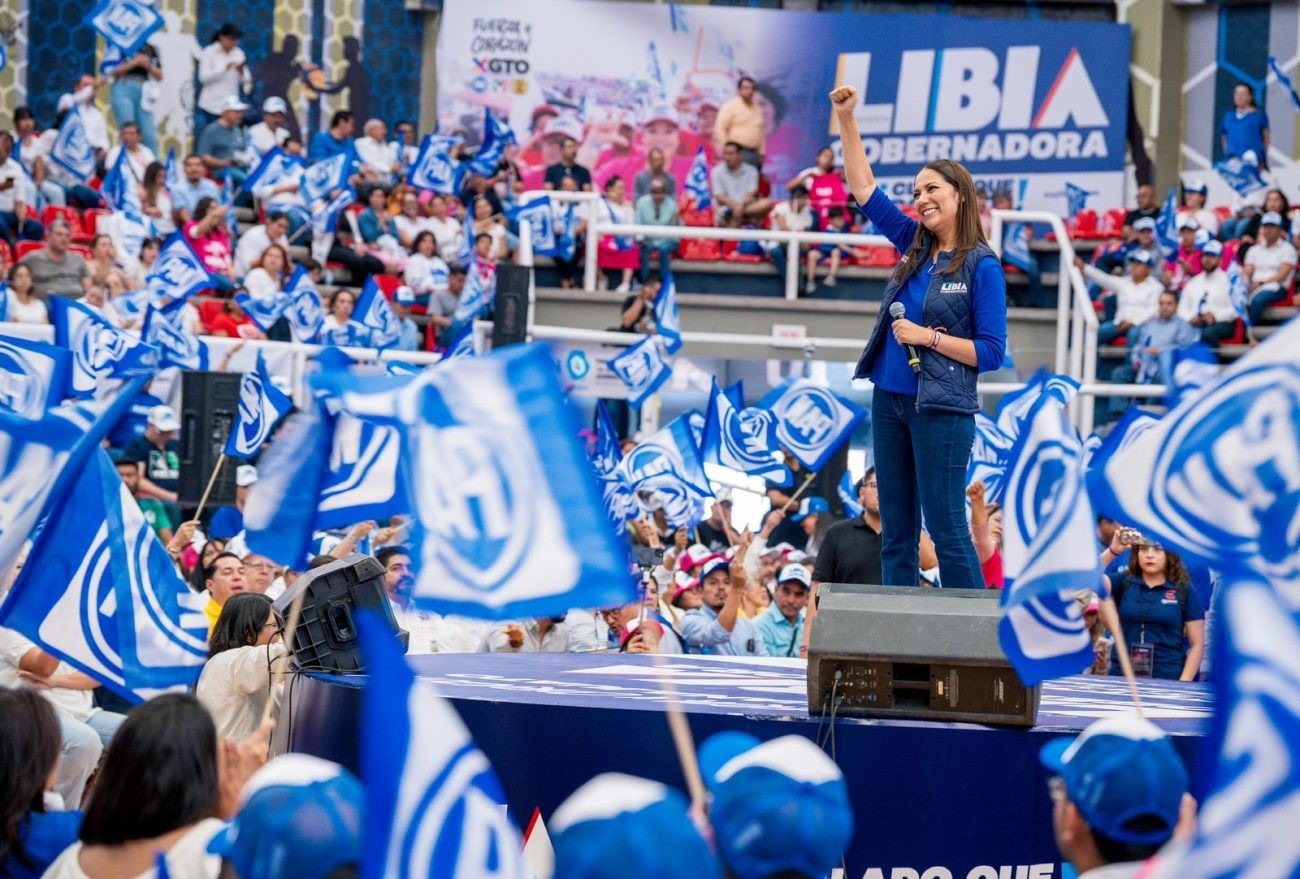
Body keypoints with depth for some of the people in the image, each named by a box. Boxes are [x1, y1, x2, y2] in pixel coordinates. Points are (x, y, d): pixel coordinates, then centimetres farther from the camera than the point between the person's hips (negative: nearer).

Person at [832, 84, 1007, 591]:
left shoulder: (981, 266, -8)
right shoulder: (915, 247, 9)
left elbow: (991, 352, -10)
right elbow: (864, 190, 13)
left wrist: (928, 337, -16)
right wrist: (846, 120, 8)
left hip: (942, 410, -7)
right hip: (890, 401, 7)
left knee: (947, 530, -6)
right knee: (896, 532, 8)